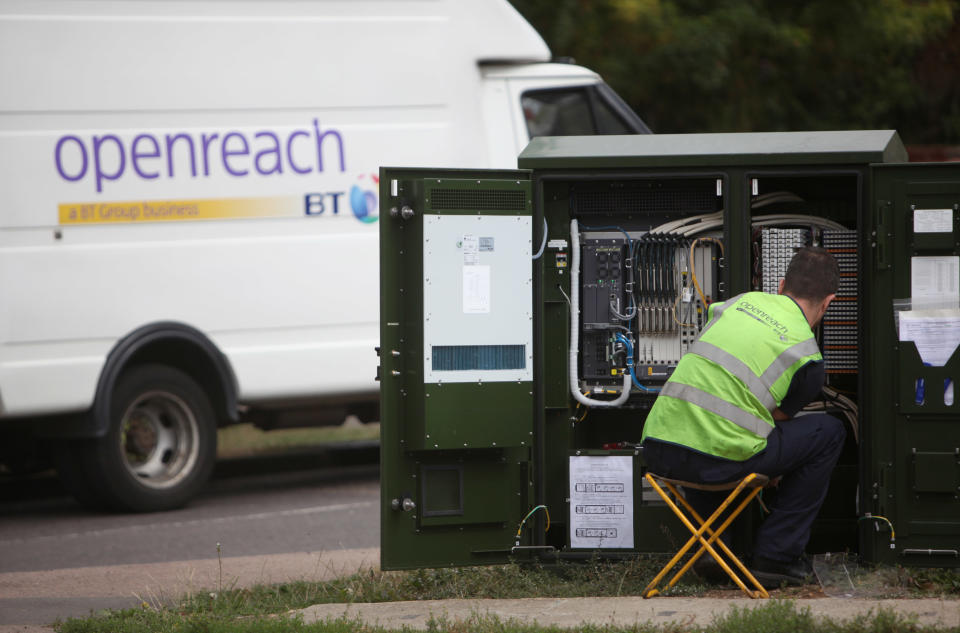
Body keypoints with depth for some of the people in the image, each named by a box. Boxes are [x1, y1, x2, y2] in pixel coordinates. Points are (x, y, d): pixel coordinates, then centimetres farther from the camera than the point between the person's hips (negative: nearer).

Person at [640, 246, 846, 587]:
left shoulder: (742, 301, 17)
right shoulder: (808, 358, 4)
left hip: (657, 450, 5)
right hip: (716, 460, -5)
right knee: (829, 432, 14)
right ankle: (776, 556, 15)